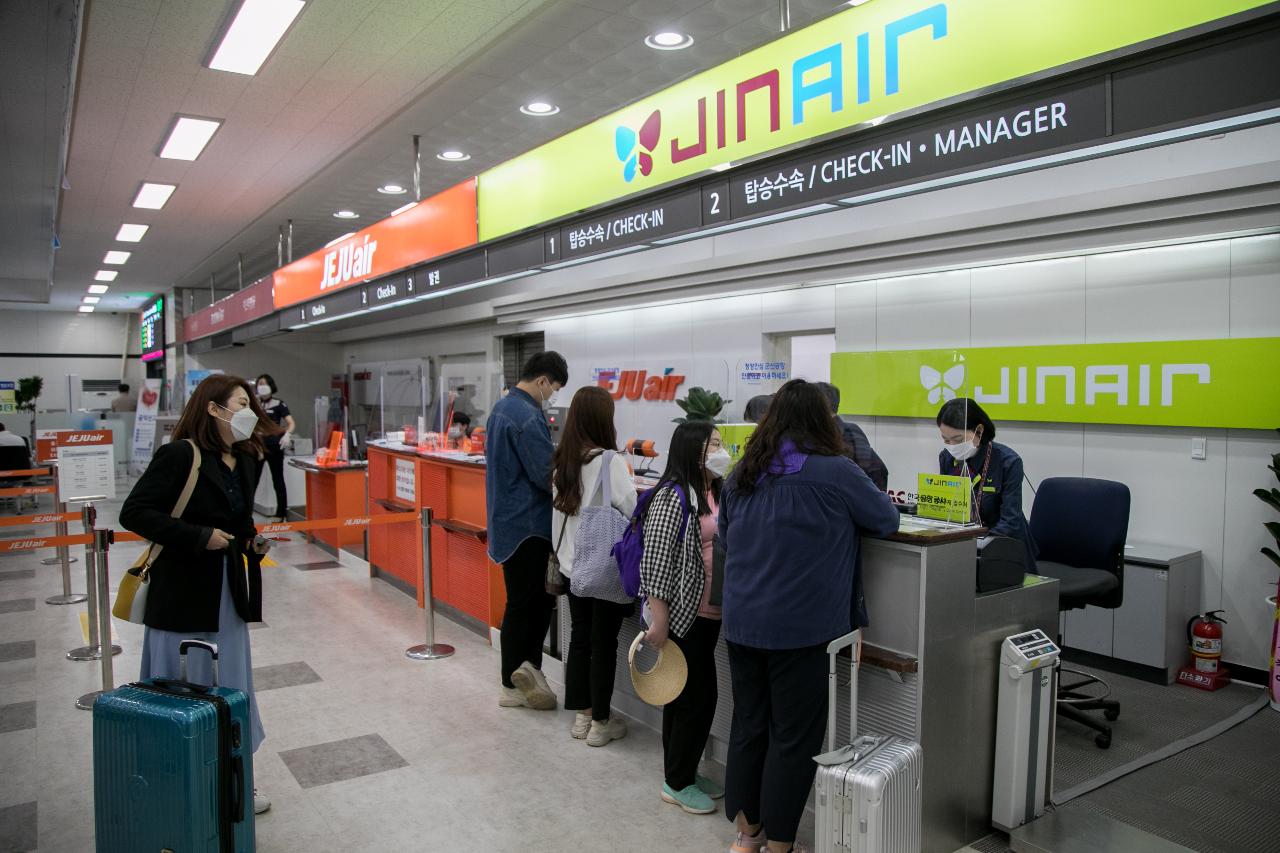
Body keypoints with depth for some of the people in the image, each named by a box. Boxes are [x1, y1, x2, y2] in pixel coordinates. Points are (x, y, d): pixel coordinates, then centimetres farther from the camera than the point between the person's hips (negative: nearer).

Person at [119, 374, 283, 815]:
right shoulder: (180, 454, -16)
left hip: (229, 591, 7)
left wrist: (252, 541, 1)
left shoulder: (242, 460, 8)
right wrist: (200, 538, -22)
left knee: (230, 690, 15)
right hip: (184, 593, -7)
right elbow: (134, 513, -19)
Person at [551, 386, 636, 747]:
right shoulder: (610, 461, -18)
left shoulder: (562, 459, 3)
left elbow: (561, 507, 8)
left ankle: (581, 715, 26)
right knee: (604, 643, 6)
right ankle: (600, 722, 17)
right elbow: (631, 509, -19)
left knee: (579, 638, 15)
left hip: (573, 564, 6)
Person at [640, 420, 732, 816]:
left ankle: (683, 773, 32)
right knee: (698, 696, 0)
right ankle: (677, 783, 18)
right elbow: (656, 561, -19)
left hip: (707, 614, 8)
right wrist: (659, 621, -19)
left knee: (686, 695, 18)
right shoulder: (673, 496, -17)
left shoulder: (713, 492, 8)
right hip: (682, 615, -8)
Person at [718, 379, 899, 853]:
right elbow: (887, 520, 3)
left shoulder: (742, 474, 4)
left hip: (741, 622, 6)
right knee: (794, 737, 8)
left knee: (748, 725, 16)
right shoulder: (835, 471, -12)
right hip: (802, 627, -5)